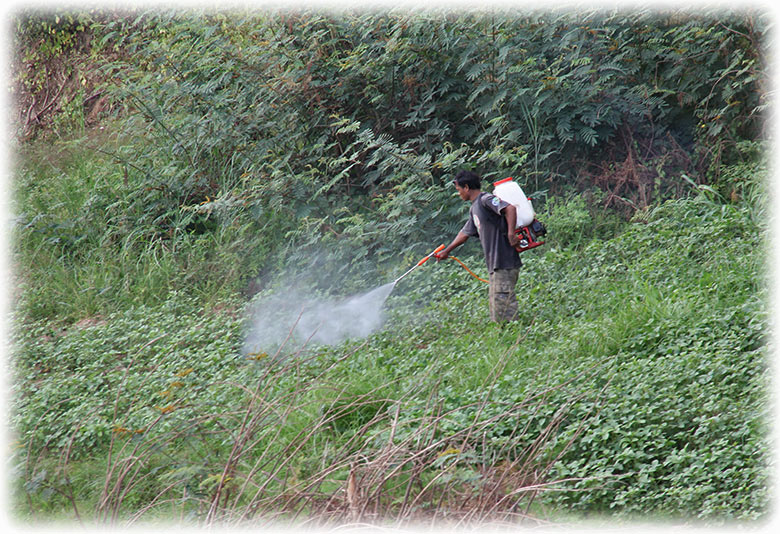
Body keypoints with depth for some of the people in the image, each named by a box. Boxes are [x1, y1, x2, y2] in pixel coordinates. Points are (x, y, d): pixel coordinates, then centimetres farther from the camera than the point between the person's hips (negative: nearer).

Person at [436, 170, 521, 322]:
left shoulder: (486, 200, -10)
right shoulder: (474, 208, 20)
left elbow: (510, 208, -24)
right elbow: (465, 233, 32)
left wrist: (511, 234, -29)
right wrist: (446, 251, 39)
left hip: (505, 263, -10)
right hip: (495, 265, 10)